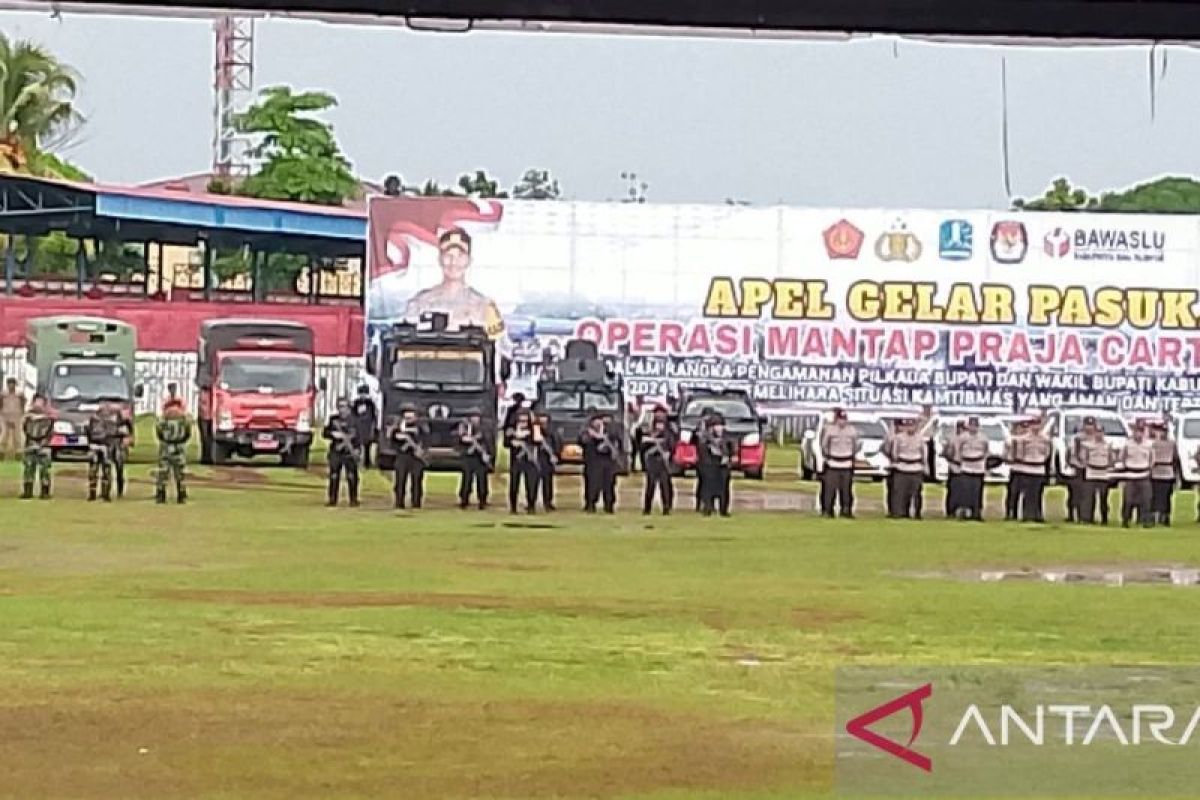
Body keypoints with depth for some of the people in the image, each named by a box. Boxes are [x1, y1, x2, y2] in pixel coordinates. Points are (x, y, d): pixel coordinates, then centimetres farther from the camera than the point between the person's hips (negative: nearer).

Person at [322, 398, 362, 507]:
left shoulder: (354, 420, 1)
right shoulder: (333, 419, 10)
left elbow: (358, 436, -1)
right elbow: (325, 433, 11)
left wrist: (357, 448, -13)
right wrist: (333, 434, -9)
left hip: (350, 453, -3)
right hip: (336, 452, 3)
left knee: (352, 477, -4)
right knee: (334, 476, 2)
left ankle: (354, 500, 2)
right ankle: (332, 499, 9)